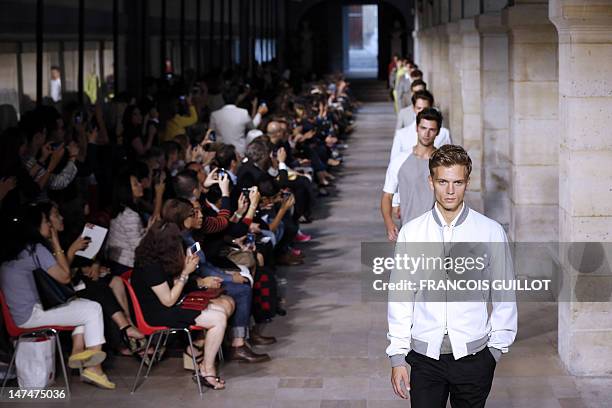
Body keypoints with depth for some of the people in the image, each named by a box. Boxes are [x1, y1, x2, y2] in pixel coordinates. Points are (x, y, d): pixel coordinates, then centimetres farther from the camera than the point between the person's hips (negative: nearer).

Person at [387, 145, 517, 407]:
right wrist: (398, 356, 2)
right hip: (425, 355, 0)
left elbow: (504, 297, 5)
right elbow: (400, 298, 3)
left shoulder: (491, 232, -2)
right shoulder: (411, 233, 0)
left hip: (473, 355, 0)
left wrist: (497, 346, 4)